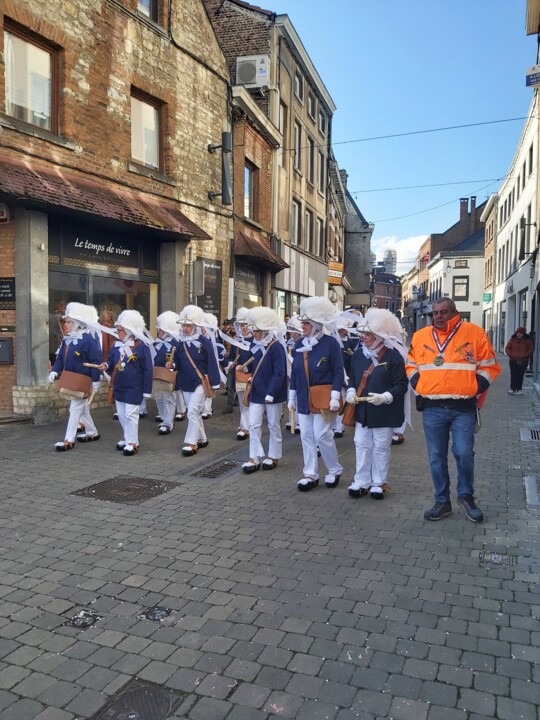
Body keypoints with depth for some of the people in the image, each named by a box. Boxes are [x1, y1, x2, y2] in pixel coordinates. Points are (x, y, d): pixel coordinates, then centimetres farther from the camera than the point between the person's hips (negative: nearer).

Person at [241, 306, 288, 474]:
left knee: (273, 425, 9)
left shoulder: (276, 347, -17)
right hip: (256, 392, 6)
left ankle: (274, 456, 24)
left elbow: (279, 373, -20)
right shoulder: (254, 345, 4)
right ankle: (254, 459, 10)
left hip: (272, 393, -6)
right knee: (253, 424, 3)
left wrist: (271, 393, -22)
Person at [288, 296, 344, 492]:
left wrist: (335, 396, -17)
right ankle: (310, 474, 17)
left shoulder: (330, 343, -9)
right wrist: (292, 397, 12)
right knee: (306, 436, 7)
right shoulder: (299, 344, 7)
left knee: (322, 435, -4)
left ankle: (335, 471, 18)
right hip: (304, 398, 6)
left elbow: (338, 372, -10)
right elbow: (294, 372, 12)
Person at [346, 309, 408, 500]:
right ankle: (361, 482, 19)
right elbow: (352, 377, 15)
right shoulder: (358, 354, 5)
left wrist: (385, 397, -26)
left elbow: (401, 384, -13)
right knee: (362, 446, 9)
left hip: (383, 412, -5)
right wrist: (351, 391, -4)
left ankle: (378, 484, 21)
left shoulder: (393, 356, -13)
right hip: (362, 410, 5)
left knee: (381, 448, 8)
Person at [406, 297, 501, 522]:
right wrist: (418, 387, 4)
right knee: (436, 457, 8)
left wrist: (475, 388, -6)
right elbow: (411, 366, 17)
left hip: (463, 408, -2)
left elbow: (489, 366, 4)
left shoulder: (474, 333, -1)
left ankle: (466, 496, 21)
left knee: (464, 454, -5)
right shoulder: (420, 336, 6)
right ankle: (442, 502, 21)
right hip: (432, 408, 3)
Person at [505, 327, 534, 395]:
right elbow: (507, 348, 7)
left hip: (523, 361, -1)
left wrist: (524, 357, -9)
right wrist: (511, 355, -9)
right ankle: (512, 389, -3)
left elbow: (531, 350, 2)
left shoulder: (527, 340, 0)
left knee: (520, 375, 3)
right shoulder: (512, 339, 4)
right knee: (513, 375, -4)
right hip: (513, 361, 1)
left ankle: (519, 389, 10)